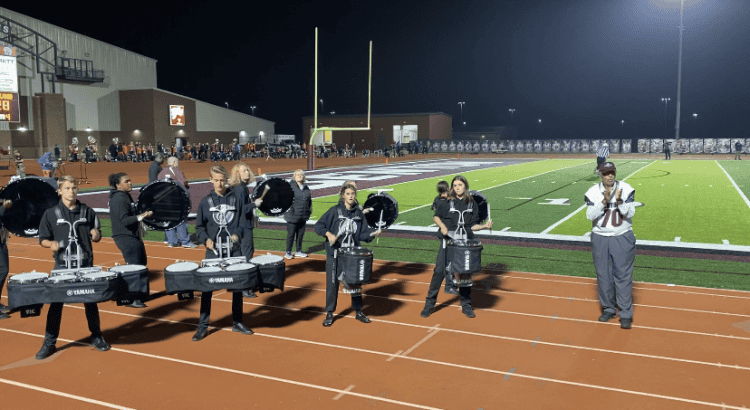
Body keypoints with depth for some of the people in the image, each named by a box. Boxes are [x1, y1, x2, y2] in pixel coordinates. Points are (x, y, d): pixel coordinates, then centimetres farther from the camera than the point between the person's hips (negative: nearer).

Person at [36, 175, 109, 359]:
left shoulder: (87, 212, 5)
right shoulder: (51, 213, 2)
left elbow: (97, 236, 11)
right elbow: (43, 239, 5)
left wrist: (96, 235, -11)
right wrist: (52, 244, -16)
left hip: (85, 264, 1)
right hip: (62, 265, -1)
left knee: (90, 301, 9)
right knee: (56, 303, 1)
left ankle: (96, 337, 24)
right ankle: (49, 342, 15)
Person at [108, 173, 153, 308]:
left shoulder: (126, 196, 15)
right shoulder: (118, 199, -18)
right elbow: (125, 220, -27)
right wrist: (141, 216, -34)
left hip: (133, 237, 11)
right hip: (125, 238, -11)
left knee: (142, 263, 19)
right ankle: (132, 299, 0)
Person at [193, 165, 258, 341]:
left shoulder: (237, 196, 2)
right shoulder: (206, 202, 4)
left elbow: (243, 218, 1)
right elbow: (199, 226, 8)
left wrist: (237, 234, -15)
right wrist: (206, 239, -9)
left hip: (234, 248, 1)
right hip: (213, 249, 0)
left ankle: (237, 322, 23)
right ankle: (203, 325, 9)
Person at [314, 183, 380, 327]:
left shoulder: (358, 213, 4)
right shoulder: (335, 210, -7)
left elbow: (362, 234, 6)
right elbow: (318, 226, -7)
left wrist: (372, 234, -12)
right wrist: (328, 233, -24)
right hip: (334, 254, -3)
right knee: (332, 284, 3)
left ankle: (358, 312, 26)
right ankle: (329, 314, 16)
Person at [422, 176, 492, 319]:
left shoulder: (472, 204, 7)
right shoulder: (446, 202, 0)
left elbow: (472, 225, 8)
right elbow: (436, 216, 6)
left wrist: (484, 226, -8)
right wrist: (442, 226, -11)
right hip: (448, 241, -2)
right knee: (439, 271, -5)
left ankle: (466, 305, 20)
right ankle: (429, 304, 5)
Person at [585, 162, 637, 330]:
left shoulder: (627, 190, -4)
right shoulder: (593, 192, -3)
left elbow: (630, 213, -10)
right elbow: (590, 215, -11)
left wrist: (619, 201, -27)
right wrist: (604, 201, -24)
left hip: (623, 238, -1)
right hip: (600, 239, 2)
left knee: (624, 275, -3)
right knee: (603, 275, 8)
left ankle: (626, 314, 4)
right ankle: (608, 309, 24)